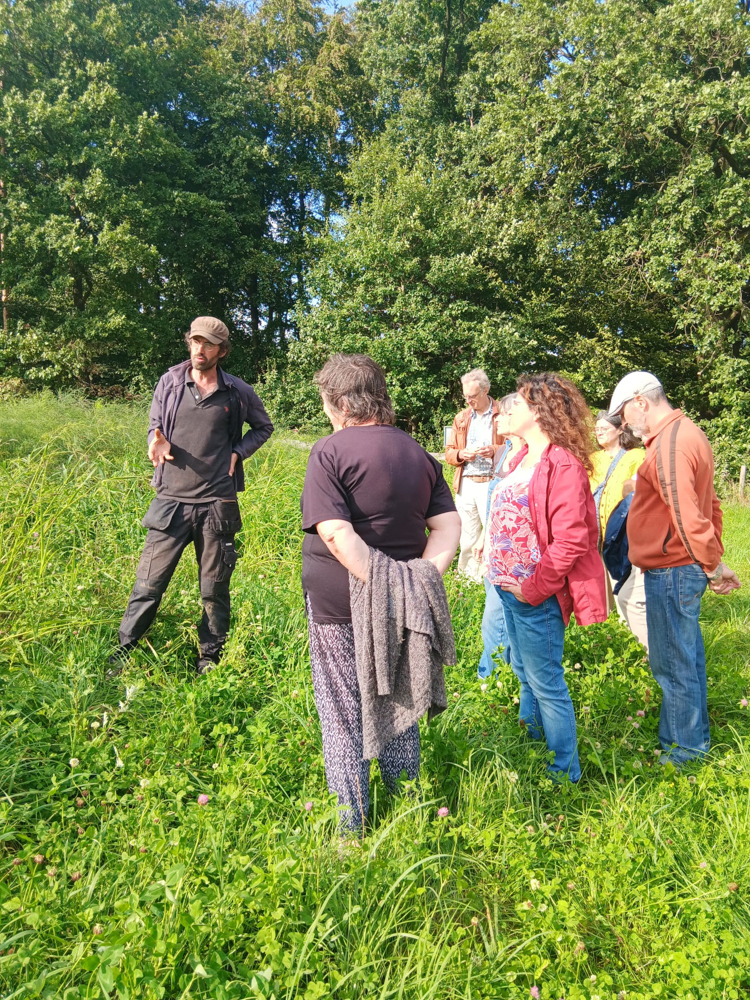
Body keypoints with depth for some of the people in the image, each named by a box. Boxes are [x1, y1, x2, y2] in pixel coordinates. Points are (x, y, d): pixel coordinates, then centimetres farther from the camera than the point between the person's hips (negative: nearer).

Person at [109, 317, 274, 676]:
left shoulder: (238, 391, 2)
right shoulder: (170, 381, 3)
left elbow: (263, 427, 16)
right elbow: (154, 426, 12)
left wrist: (237, 453, 1)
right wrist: (157, 442, -12)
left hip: (217, 504, 0)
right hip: (171, 500, 0)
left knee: (214, 589, 11)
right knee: (149, 583, 1)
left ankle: (210, 659, 27)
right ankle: (123, 653, 17)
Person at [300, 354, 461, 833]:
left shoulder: (330, 452, -14)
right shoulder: (418, 453, 4)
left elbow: (336, 534, -24)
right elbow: (449, 525, -1)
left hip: (339, 602, -5)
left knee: (343, 711, 11)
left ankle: (351, 819, 24)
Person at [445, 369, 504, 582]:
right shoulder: (461, 418, 16)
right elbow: (448, 452, 15)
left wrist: (495, 450, -18)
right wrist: (461, 454, -7)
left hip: (492, 483, -4)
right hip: (465, 484, 4)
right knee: (467, 534, 8)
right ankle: (469, 575, 18)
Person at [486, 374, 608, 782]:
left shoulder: (563, 465, -19)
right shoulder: (524, 459, 10)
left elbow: (570, 541, -23)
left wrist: (533, 590, -18)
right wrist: (504, 578, 10)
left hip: (536, 595, -9)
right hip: (509, 587, 9)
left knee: (545, 682, 3)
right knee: (523, 671, 23)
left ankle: (564, 774, 22)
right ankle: (530, 739, 44)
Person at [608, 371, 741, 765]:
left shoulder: (669, 444, -21)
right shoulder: (687, 433, 13)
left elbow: (688, 516, -27)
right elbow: (708, 505, 18)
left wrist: (712, 565, -16)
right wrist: (713, 559, 18)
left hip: (671, 571, -11)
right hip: (686, 568, 11)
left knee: (672, 664, 3)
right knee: (687, 655, 21)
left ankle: (683, 749, 18)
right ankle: (696, 735, 37)